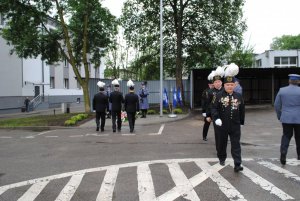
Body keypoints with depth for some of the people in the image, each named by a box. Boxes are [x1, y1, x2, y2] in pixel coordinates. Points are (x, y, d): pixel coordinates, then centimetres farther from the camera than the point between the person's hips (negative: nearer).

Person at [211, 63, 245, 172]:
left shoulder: (239, 96, 4)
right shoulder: (219, 96, -3)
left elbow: (242, 110, 11)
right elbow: (214, 108, -7)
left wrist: (241, 122, 14)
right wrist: (216, 118, -22)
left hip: (235, 126, 1)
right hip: (222, 125, 0)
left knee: (236, 145, -3)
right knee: (222, 143, 16)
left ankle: (237, 164, -4)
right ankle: (222, 158, 37)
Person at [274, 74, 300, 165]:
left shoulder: (282, 90, 0)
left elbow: (276, 105, 3)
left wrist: (279, 116, 15)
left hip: (286, 118, 1)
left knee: (286, 136, 8)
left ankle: (283, 155, -6)